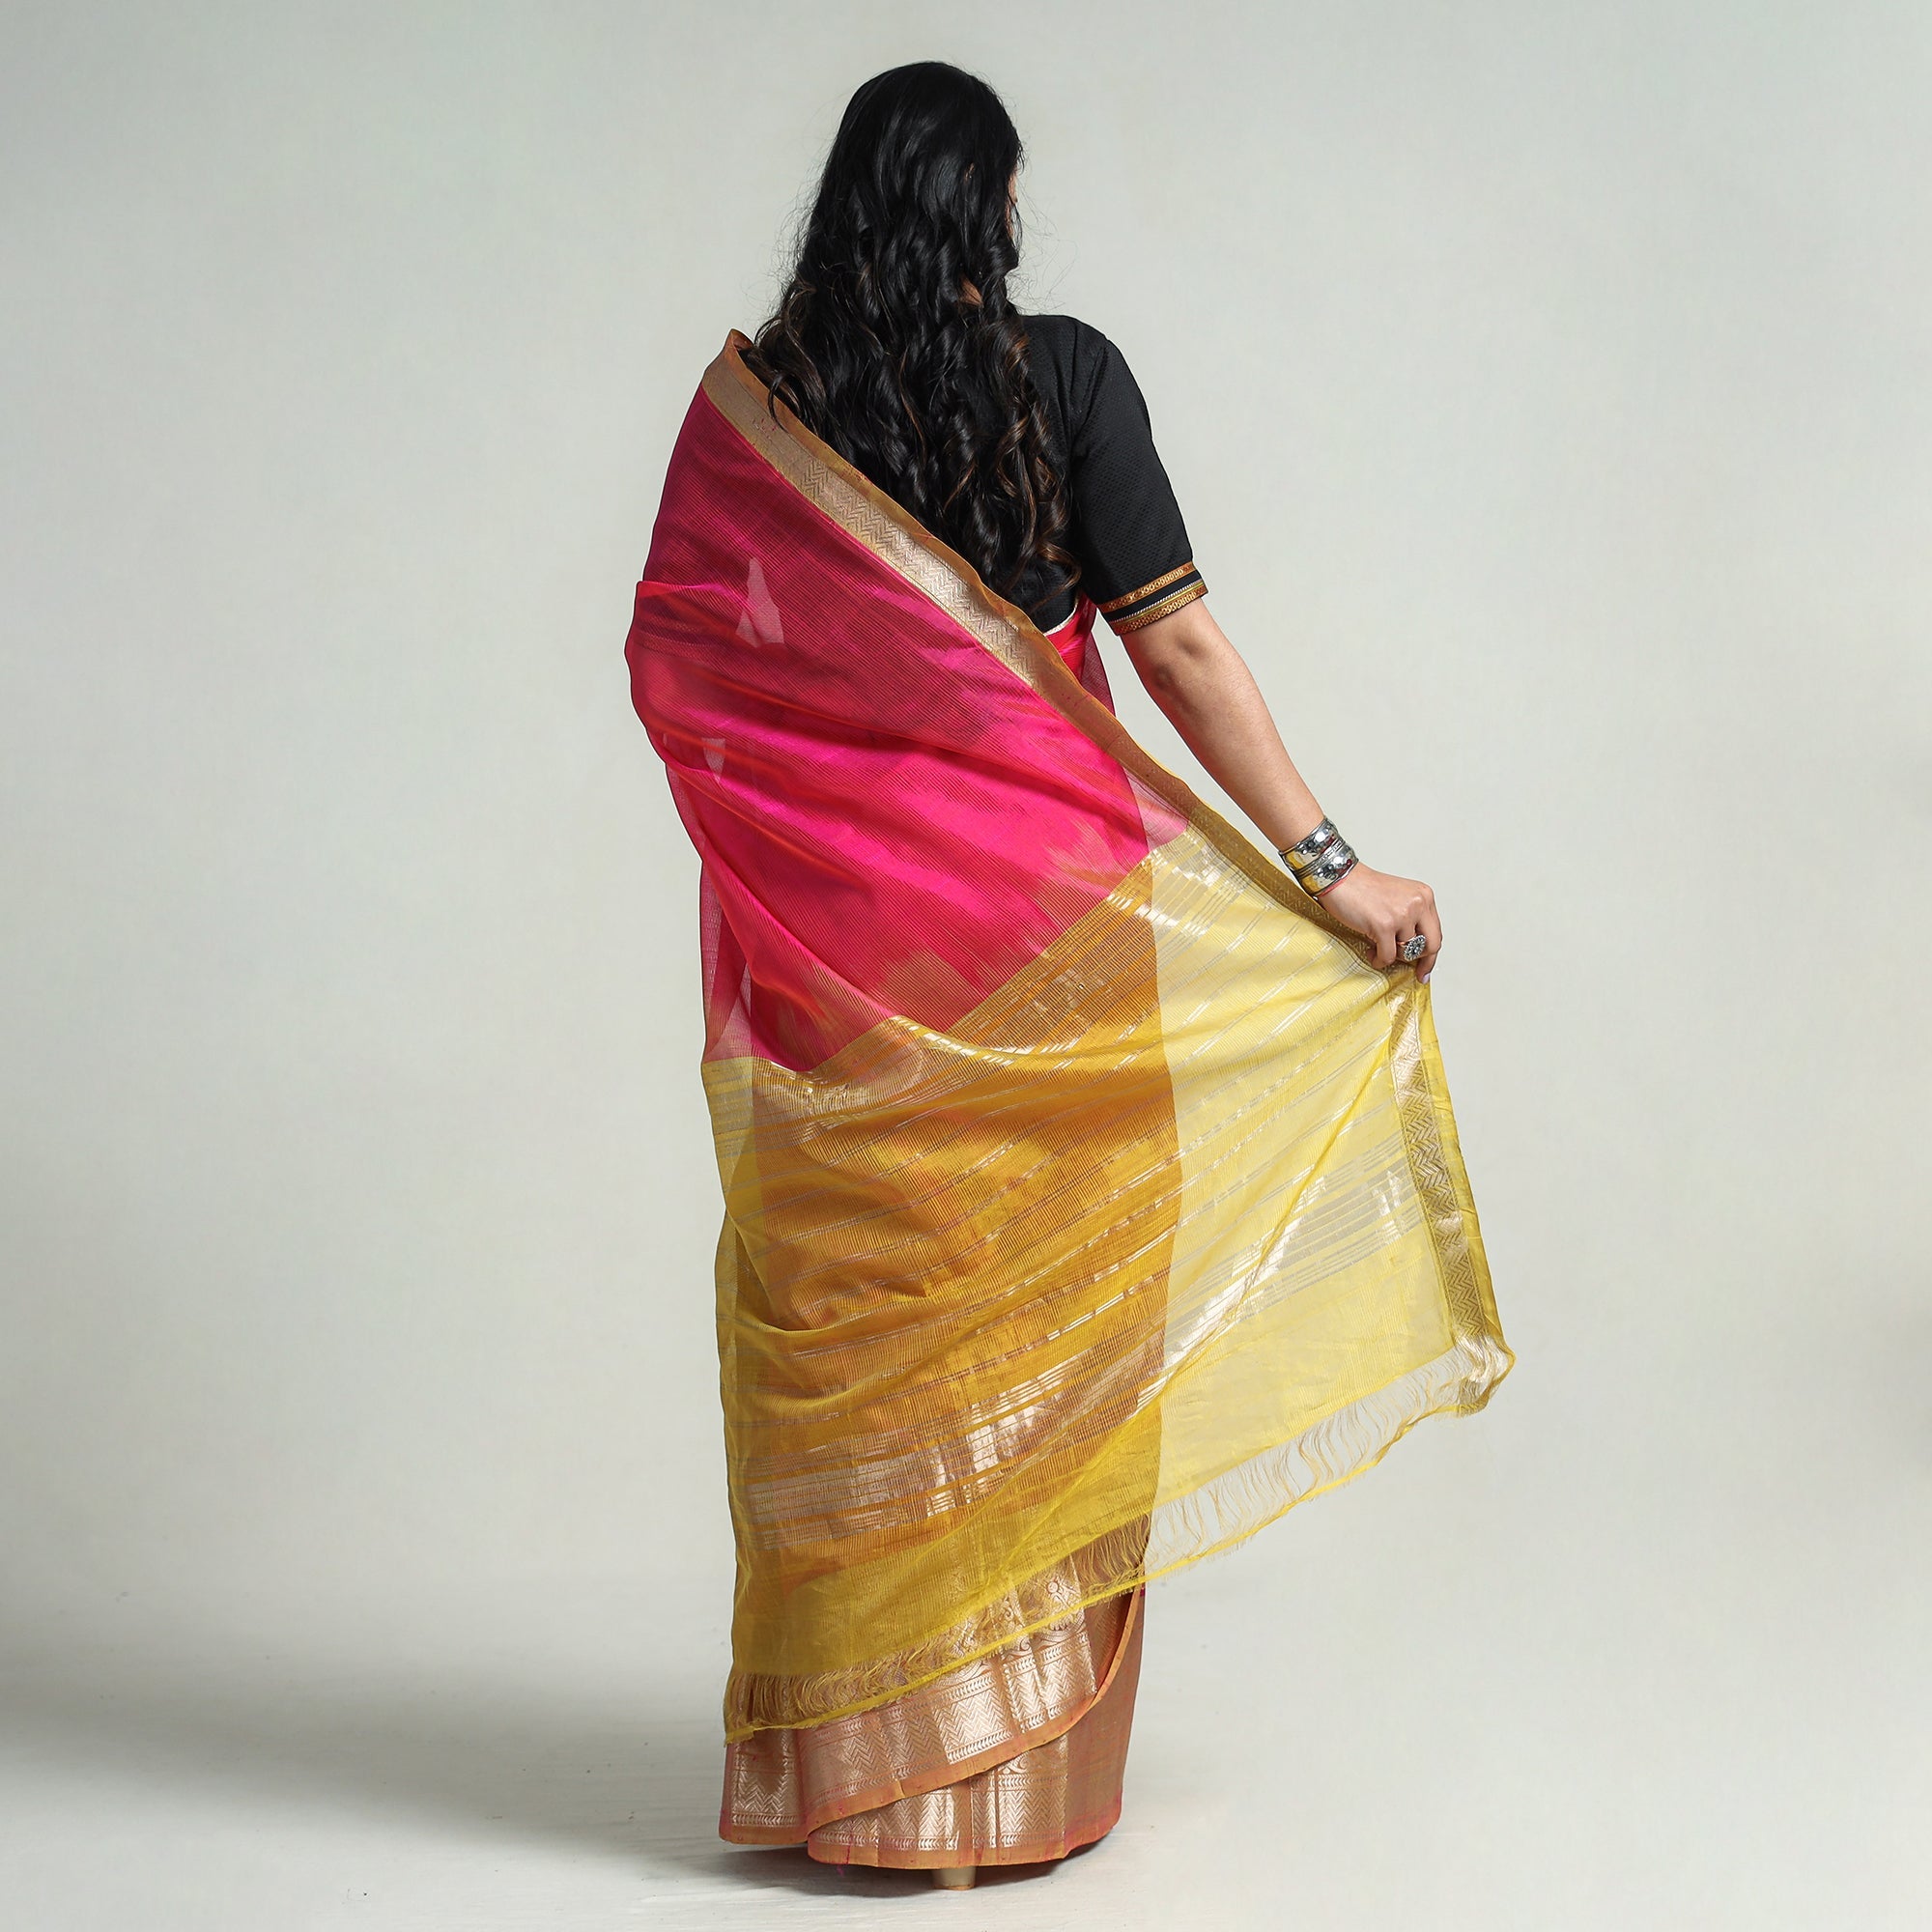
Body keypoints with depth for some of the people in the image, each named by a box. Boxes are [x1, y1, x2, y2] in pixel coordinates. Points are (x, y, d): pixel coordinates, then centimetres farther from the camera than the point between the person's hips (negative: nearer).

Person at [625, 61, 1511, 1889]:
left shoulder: (750, 399, 0)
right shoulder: (1065, 378, -5)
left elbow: (668, 662, 2)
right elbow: (1177, 646, -10)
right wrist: (1330, 865, -6)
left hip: (834, 942, 1)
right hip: (1040, 919, -1)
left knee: (852, 1323, 11)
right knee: (1039, 1321, 9)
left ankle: (862, 1755, 18)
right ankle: (1029, 1766, 19)